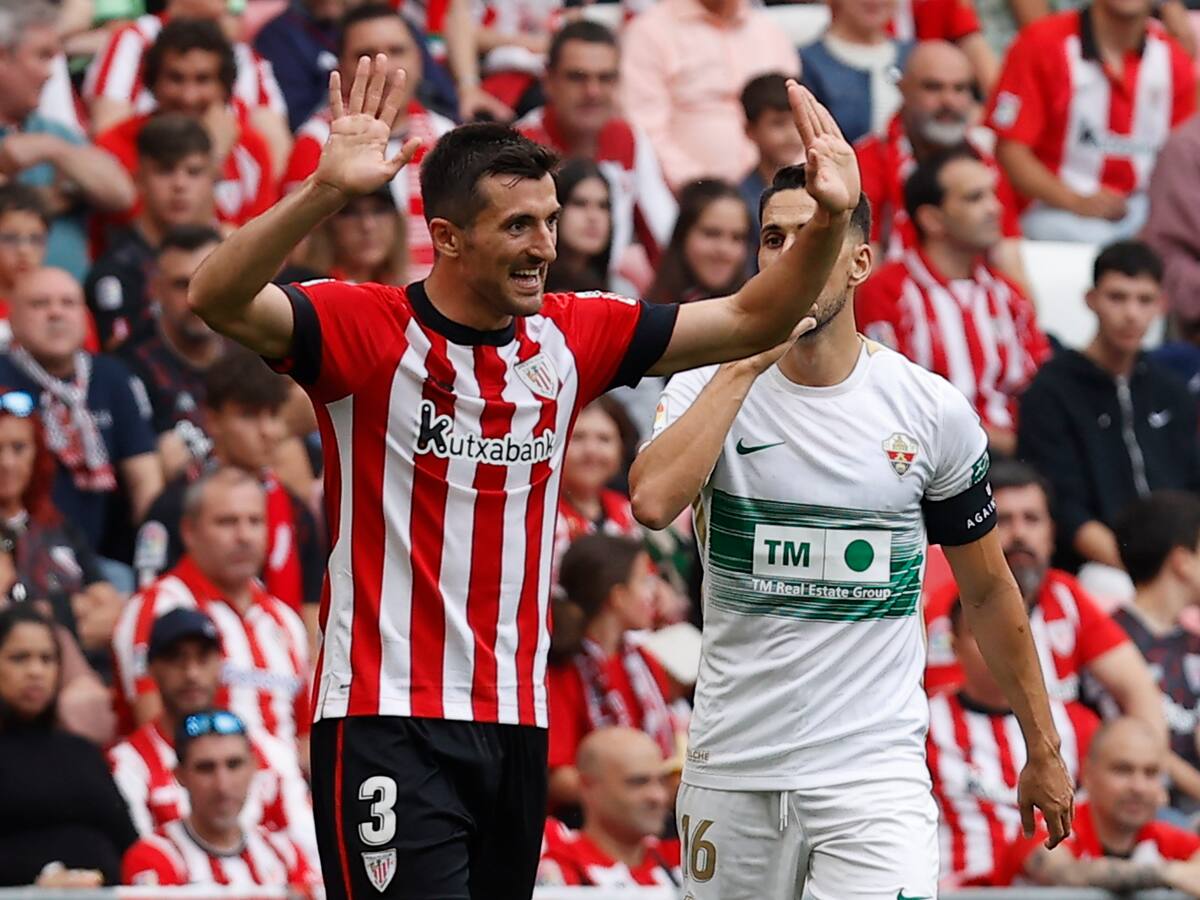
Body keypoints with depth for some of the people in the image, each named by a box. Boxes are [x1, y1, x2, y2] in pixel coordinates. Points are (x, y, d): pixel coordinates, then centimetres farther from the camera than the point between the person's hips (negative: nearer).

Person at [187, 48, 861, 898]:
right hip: (389, 723, -6)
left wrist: (828, 222, -6)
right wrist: (327, 190, -40)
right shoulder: (364, 328, -9)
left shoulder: (572, 336, 7)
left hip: (516, 723, 6)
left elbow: (750, 320, 11)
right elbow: (216, 299, -24)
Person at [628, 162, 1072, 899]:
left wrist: (1043, 750, 13)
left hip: (874, 774, -1)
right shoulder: (708, 388, 0)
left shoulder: (934, 411, 0)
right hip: (731, 769, 1)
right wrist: (747, 363, -16)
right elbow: (652, 501, -21)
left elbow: (988, 590, 10)